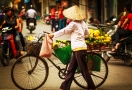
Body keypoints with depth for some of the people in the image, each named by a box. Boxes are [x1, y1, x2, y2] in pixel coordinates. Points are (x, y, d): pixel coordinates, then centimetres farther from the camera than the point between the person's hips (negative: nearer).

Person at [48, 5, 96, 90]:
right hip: (79, 48, 9)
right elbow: (87, 34, 21)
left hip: (79, 49, -9)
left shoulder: (74, 23, -11)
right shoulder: (83, 23, 13)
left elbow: (64, 31, -6)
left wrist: (53, 34, 4)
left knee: (84, 70, -3)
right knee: (70, 69, 10)